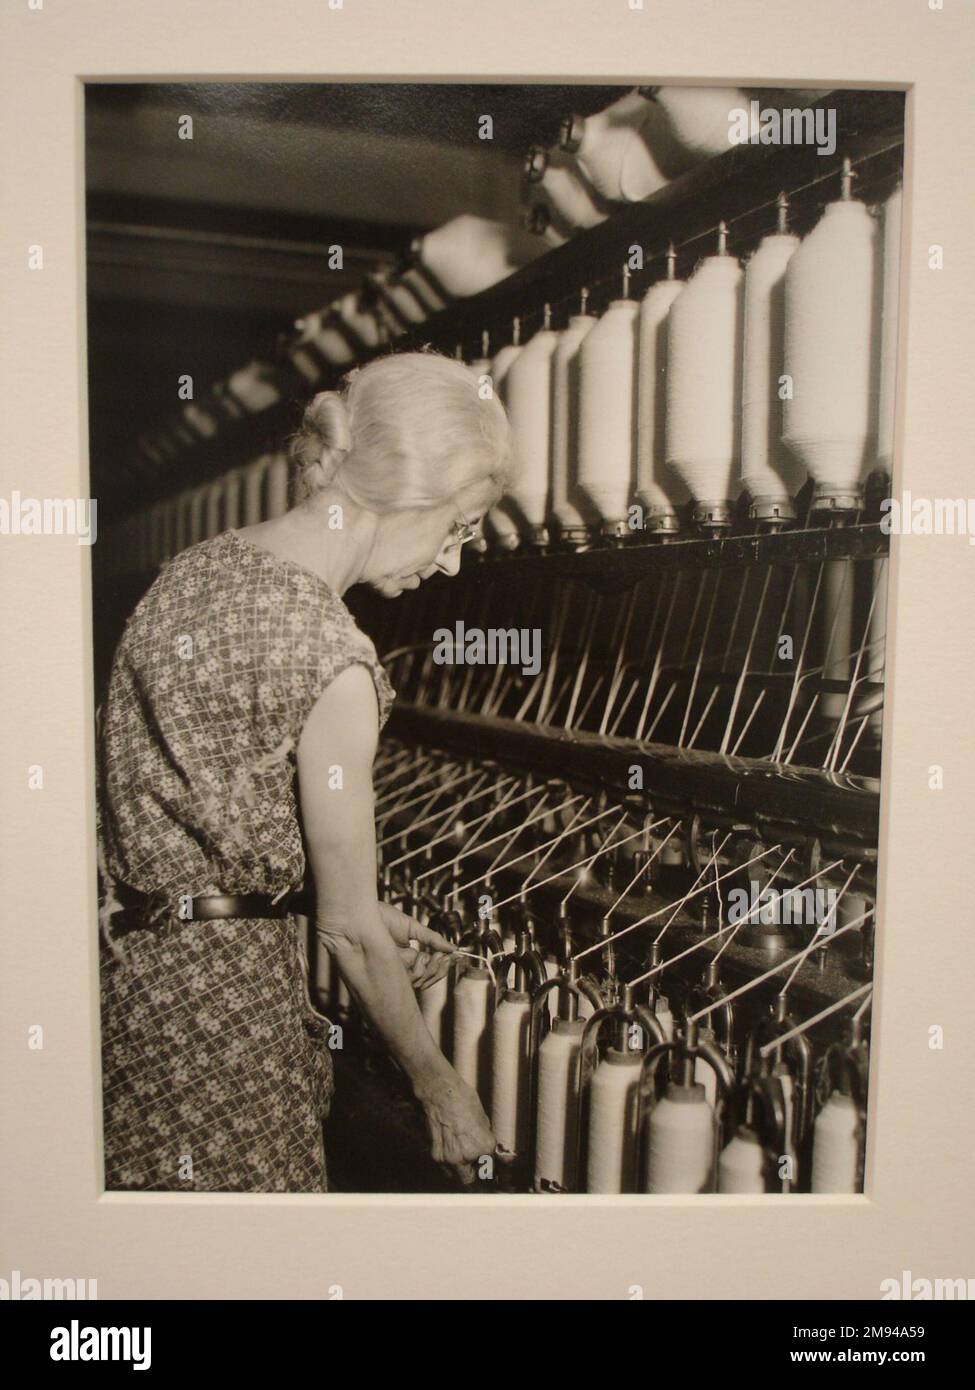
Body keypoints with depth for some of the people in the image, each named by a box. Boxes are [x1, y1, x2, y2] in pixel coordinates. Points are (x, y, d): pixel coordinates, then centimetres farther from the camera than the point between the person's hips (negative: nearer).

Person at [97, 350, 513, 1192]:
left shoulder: (201, 563, 1)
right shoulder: (332, 661, -25)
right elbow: (346, 927, -17)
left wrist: (370, 915, 13)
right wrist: (438, 1084, -1)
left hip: (127, 952, 9)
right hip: (218, 988, -9)